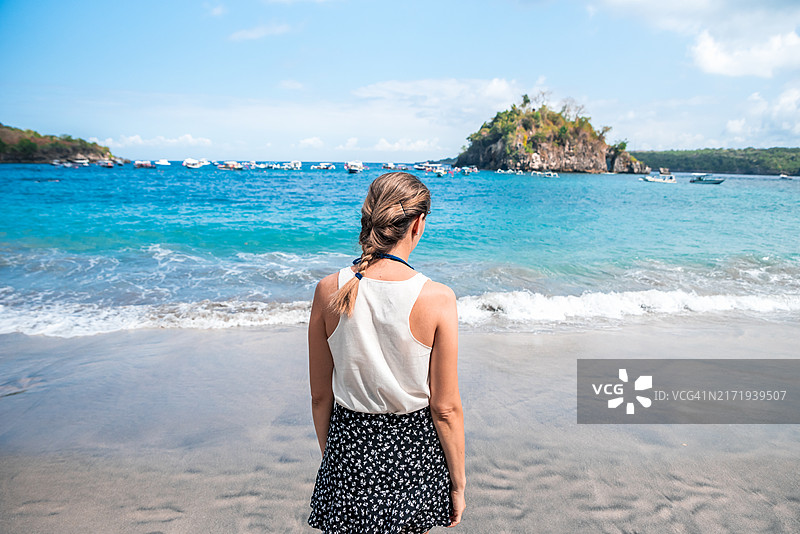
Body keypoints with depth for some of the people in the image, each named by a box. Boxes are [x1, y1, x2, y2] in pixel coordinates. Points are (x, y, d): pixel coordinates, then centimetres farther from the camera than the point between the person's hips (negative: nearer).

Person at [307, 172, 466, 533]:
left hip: (350, 445, 2)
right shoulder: (437, 299, -19)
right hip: (412, 449, -1)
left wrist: (329, 455, 14)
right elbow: (445, 408, -12)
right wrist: (458, 483, 2)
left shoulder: (329, 291, -12)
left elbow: (320, 396, -2)